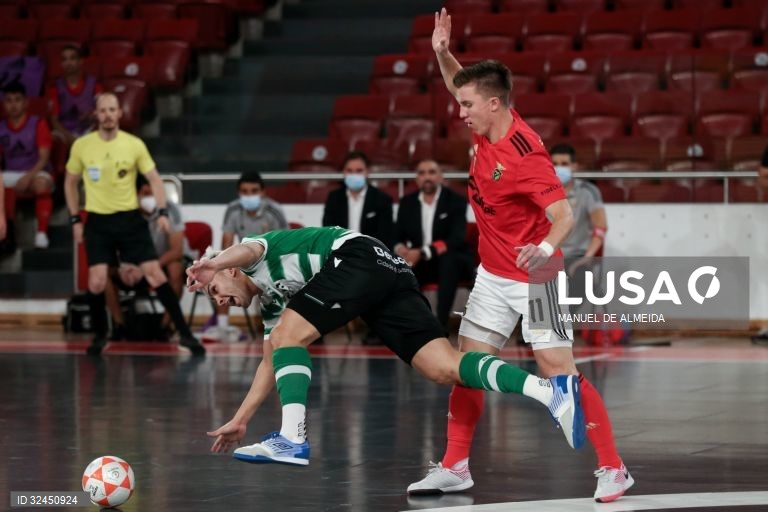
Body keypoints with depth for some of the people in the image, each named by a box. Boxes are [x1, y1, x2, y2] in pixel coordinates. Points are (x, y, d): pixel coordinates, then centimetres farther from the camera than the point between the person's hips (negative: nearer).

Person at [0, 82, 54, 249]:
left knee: (41, 185, -39)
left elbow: (44, 158, -9)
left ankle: (42, 233, -31)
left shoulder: (38, 124, -3)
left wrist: (28, 177, -26)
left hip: (36, 174, -4)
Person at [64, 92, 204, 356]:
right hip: (98, 221, 0)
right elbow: (70, 182, 12)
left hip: (130, 218, 0)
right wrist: (75, 220, 8)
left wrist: (162, 212, -10)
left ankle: (184, 332, 1)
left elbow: (154, 179, 3)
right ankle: (99, 335, 14)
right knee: (96, 283, -11)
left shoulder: (134, 144, -3)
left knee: (155, 275, -7)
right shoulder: (81, 146, -2)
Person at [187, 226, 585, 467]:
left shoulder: (255, 255, 14)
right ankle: (551, 390, -26)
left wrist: (210, 265, -26)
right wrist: (239, 420, 39)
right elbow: (272, 363, 39)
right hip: (390, 276, 9)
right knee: (443, 368, -10)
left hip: (359, 256, -9)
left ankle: (293, 438, -17)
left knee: (287, 336, -8)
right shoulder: (272, 303, 35)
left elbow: (248, 249, -12)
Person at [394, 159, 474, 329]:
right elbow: (398, 236, 8)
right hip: (419, 263, 3)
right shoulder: (407, 202, 8)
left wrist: (423, 253, -32)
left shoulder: (456, 201, -6)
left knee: (449, 259, -38)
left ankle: (440, 324, -38)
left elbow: (456, 239, -19)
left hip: (451, 261, -3)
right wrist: (400, 248, -20)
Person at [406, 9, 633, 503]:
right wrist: (443, 53, 1)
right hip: (492, 273, 8)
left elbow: (564, 214, -30)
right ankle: (456, 467, 14)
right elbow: (461, 85, 19)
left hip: (531, 277, -8)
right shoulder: (487, 131, -3)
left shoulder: (525, 155, -25)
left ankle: (613, 468, -3)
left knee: (559, 369, -9)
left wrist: (545, 249, -50)